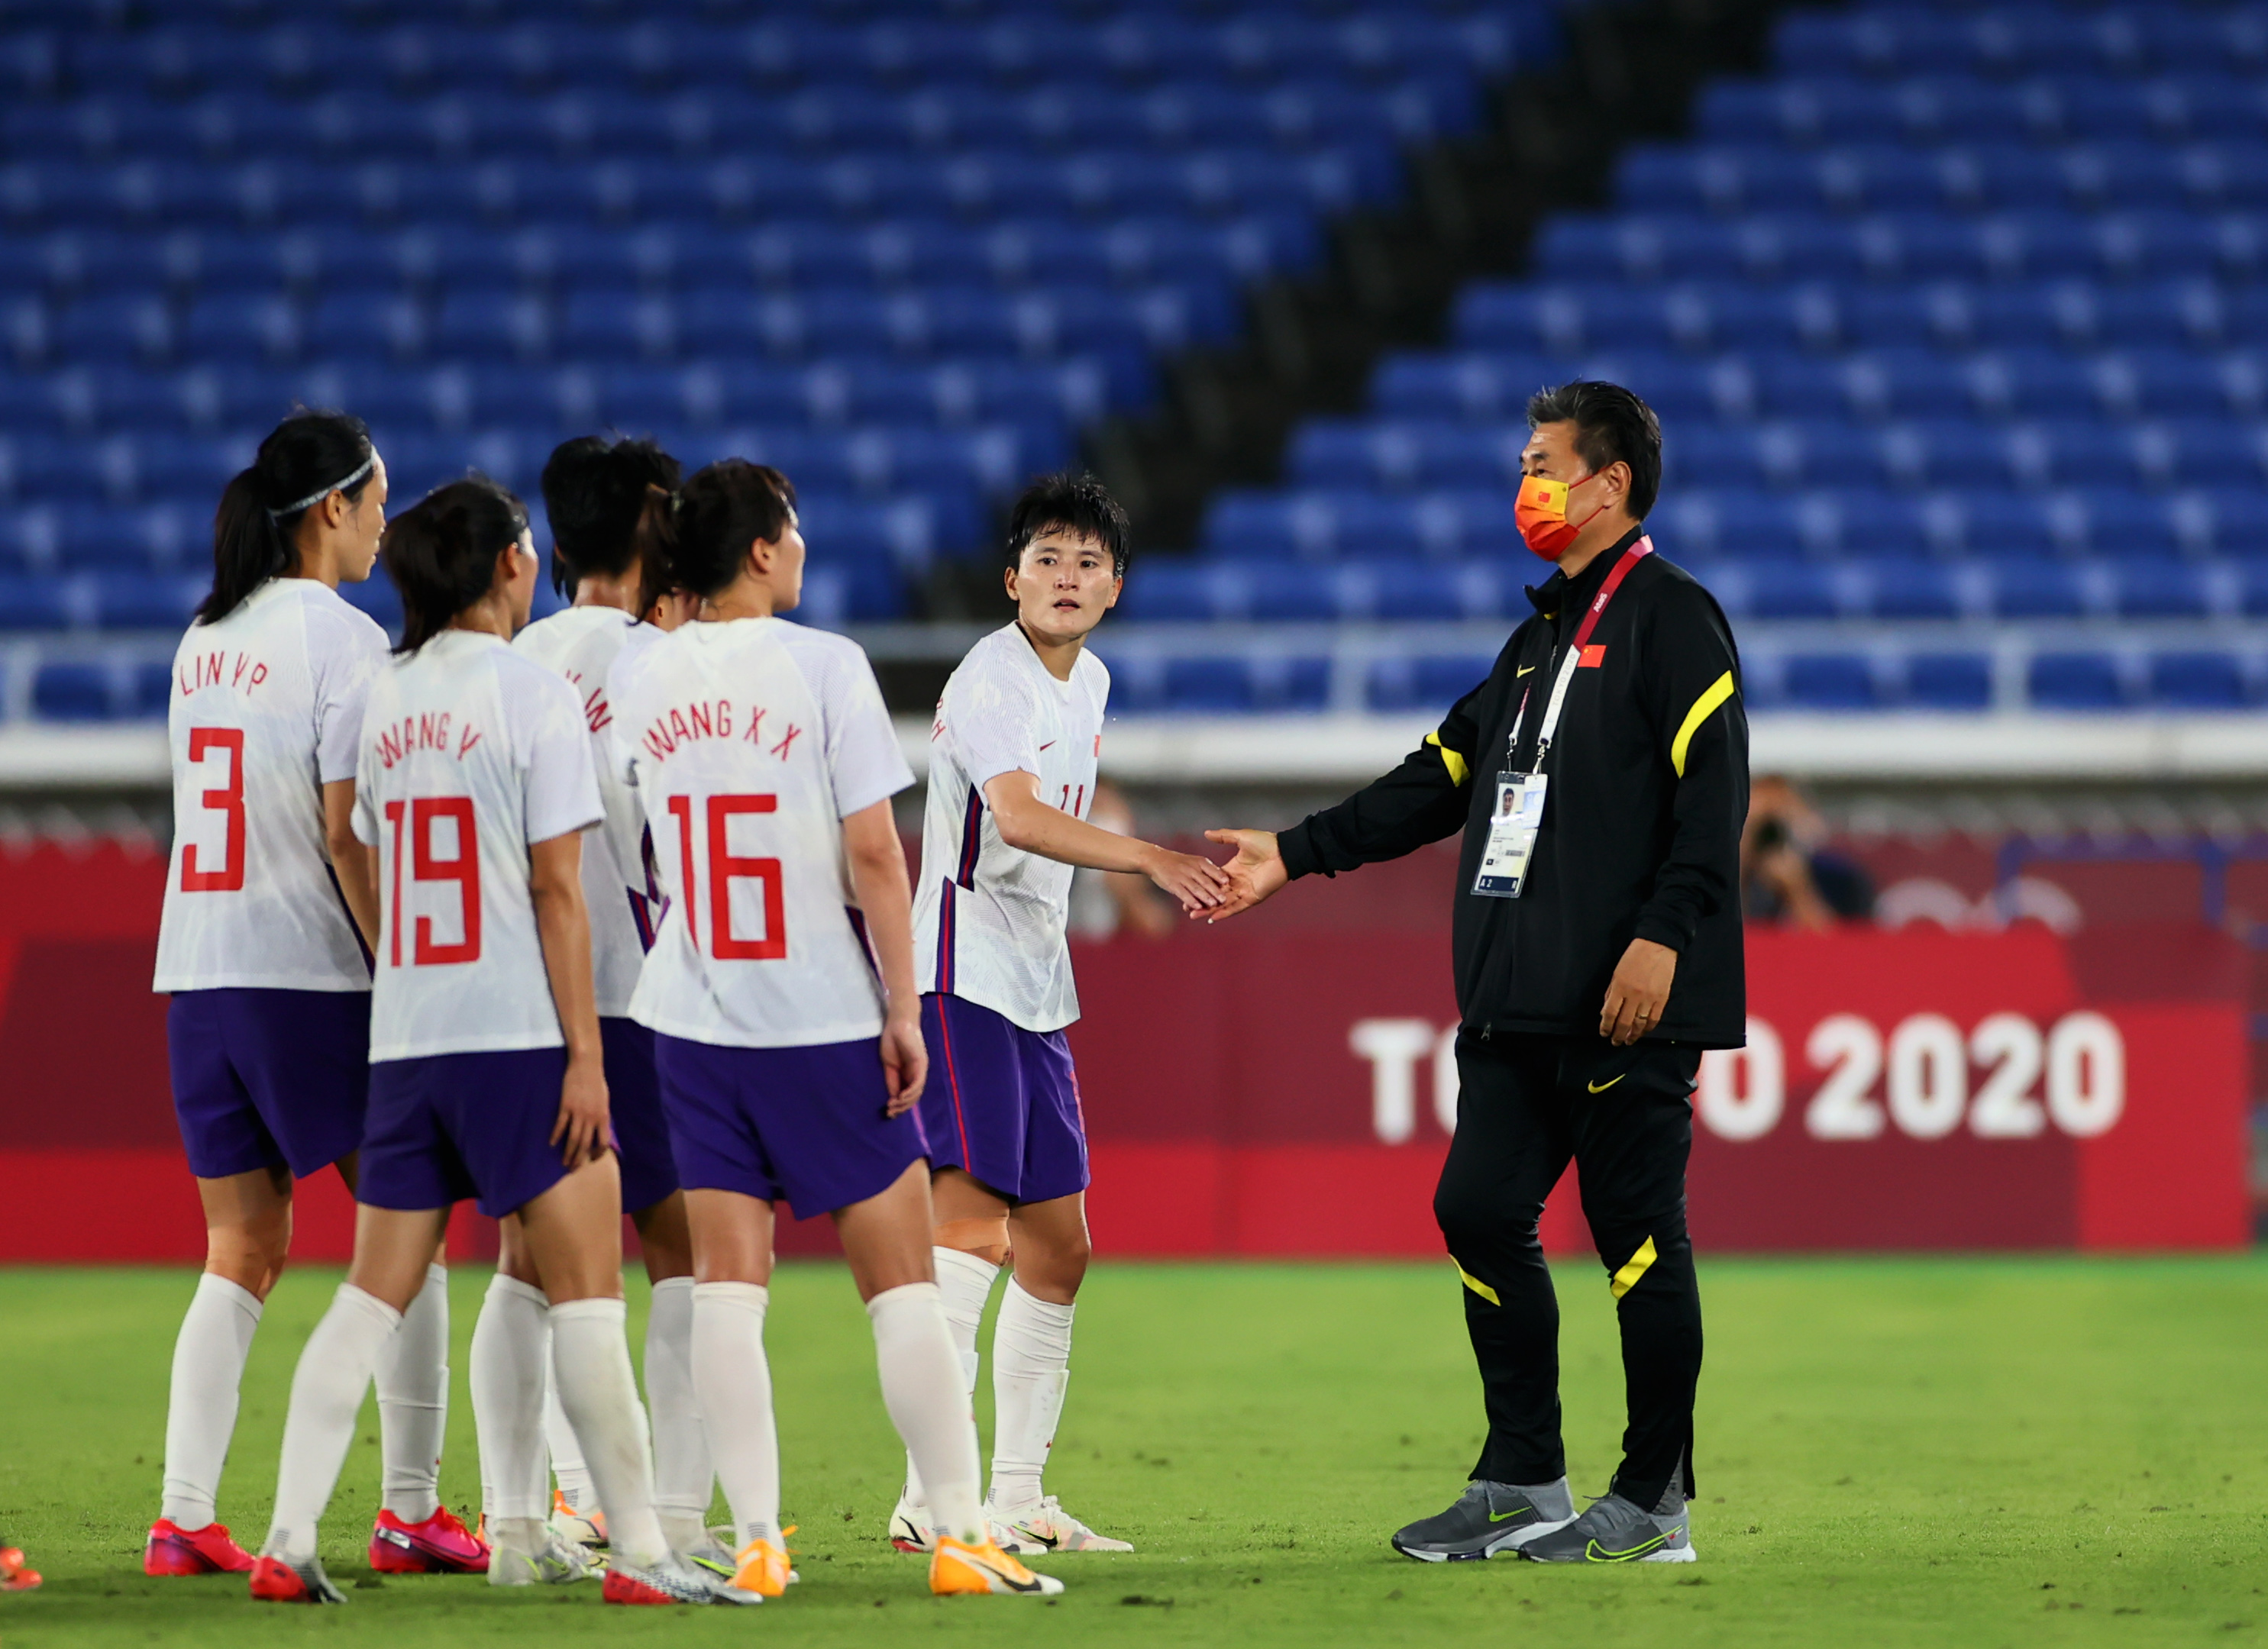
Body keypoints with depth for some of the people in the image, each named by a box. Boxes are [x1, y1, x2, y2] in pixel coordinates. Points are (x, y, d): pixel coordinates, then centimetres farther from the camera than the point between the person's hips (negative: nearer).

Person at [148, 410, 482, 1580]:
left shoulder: (205, 638, 13)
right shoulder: (341, 637, -10)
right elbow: (346, 834, -15)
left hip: (199, 976, 7)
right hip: (313, 977, -7)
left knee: (242, 1250, 8)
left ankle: (184, 1517, -1)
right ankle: (411, 1507, 5)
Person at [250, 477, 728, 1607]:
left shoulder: (386, 702, 11)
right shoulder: (535, 697, -7)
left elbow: (373, 886, 15)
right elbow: (555, 891, -11)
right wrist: (584, 1051, -10)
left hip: (404, 1036, 6)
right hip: (518, 1035, -6)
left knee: (375, 1294, 8)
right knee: (584, 1291, -3)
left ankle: (289, 1541, 1)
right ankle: (639, 1551, -4)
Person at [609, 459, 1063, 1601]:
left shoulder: (638, 680, 3)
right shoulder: (823, 666, -10)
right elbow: (872, 851, -12)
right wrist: (902, 1004, -7)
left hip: (694, 1023, 3)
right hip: (827, 1018, -3)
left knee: (726, 1288, 3)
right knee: (899, 1282, 4)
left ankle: (755, 1543, -2)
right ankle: (960, 1534, 4)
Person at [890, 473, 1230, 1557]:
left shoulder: (1088, 682, 15)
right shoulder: (992, 678, -13)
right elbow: (1017, 817, -29)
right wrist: (1153, 859, -38)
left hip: (1036, 993, 9)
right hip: (963, 977, -9)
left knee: (1058, 1245, 10)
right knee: (976, 1221, -19)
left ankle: (1018, 1496, 18)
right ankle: (931, 1497, -25)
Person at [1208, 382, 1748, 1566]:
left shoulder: (1671, 617, -5)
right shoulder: (1541, 634, 22)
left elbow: (1713, 794, -14)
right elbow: (1440, 778, 25)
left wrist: (1662, 934, -23)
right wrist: (1296, 854, 19)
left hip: (1627, 1000, -9)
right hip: (1518, 1000, 9)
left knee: (1636, 1235, -5)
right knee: (1480, 1211, 5)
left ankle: (1655, 1502, 2)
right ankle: (1522, 1482, 13)